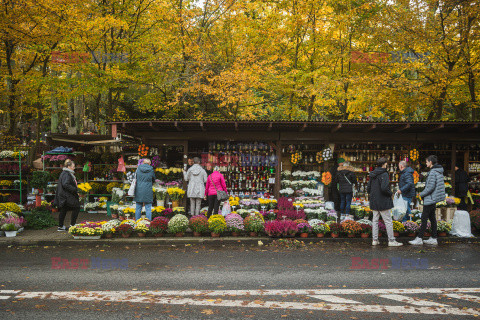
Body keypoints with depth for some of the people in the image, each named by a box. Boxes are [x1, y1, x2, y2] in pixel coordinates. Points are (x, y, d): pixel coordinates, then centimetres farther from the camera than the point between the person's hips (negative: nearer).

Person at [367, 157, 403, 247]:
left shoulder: (372, 175, 9)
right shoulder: (384, 174, -15)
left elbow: (368, 188, 10)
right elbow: (384, 188, -25)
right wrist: (390, 193, -8)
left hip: (374, 202, 7)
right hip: (383, 202, -7)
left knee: (375, 221, 11)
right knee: (388, 221, 1)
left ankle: (375, 240, 15)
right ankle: (391, 241, 4)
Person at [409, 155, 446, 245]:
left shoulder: (433, 172, -18)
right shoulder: (439, 171, 12)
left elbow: (431, 187, -23)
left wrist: (422, 194, -10)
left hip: (430, 199, -10)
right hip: (433, 199, 10)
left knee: (424, 218, -5)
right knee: (432, 218, 13)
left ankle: (419, 239, -1)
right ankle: (434, 238, 17)